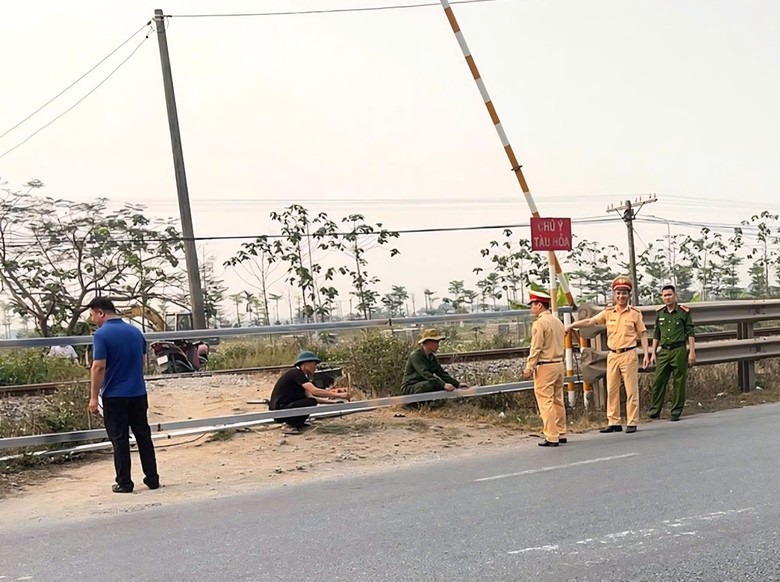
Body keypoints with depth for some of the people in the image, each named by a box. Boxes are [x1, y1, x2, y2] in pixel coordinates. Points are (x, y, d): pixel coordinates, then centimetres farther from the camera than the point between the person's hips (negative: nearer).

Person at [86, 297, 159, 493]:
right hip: (138, 393, 5)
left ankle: (124, 483, 7)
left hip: (114, 396, -5)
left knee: (120, 440, 3)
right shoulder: (135, 331, 7)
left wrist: (94, 397, -13)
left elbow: (99, 367, -18)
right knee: (144, 436, 11)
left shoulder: (101, 334, -12)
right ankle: (152, 479, 13)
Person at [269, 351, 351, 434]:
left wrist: (329, 400, 3)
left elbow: (308, 395, 11)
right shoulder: (295, 373, -15)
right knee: (311, 402, -19)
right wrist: (338, 395, -23)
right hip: (279, 410, -10)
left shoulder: (299, 374, 14)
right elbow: (314, 391, -25)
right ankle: (292, 427, -10)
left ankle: (292, 422, 10)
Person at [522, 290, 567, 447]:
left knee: (545, 402, -5)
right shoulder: (557, 321, 13)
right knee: (558, 400, 14)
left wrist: (529, 367, -10)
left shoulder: (539, 323, -13)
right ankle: (561, 433, 19)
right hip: (559, 363, 9)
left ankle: (551, 437, -6)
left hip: (545, 366, -9)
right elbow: (559, 344, 15)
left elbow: (535, 348, -15)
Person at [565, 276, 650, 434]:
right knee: (611, 390, 6)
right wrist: (572, 325, -16)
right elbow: (590, 321, -2)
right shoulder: (608, 312, 6)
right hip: (612, 355, 4)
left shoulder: (635, 313, 1)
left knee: (631, 390, 0)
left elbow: (642, 334, 3)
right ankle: (613, 422, 12)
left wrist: (646, 354, -3)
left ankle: (632, 422, 6)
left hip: (629, 354, -3)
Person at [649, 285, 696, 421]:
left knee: (679, 382, 0)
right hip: (664, 351, 3)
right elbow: (656, 334, 16)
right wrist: (653, 353, 11)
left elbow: (690, 333, 1)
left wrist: (692, 352, -6)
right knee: (658, 381, -1)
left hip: (679, 350, -3)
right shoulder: (659, 313, 11)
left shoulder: (684, 312, 1)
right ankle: (654, 411, 4)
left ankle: (676, 412, 7)